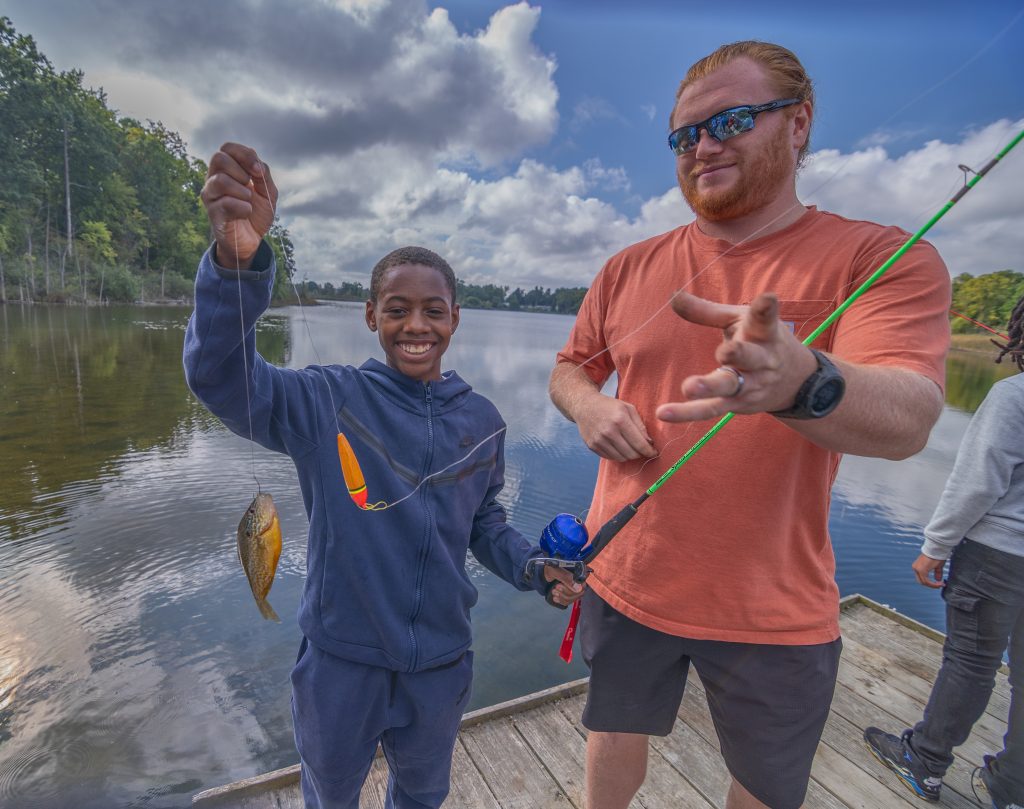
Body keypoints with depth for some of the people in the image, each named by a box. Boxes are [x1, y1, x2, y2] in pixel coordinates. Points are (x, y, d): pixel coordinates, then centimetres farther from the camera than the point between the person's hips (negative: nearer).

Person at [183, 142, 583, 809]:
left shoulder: (483, 421, -6)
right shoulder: (329, 402, -16)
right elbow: (223, 375, -32)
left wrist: (533, 568, -12)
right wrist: (238, 257, -48)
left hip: (442, 660, 3)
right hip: (341, 657, -2)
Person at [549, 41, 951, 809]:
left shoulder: (885, 257, -10)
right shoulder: (630, 268, 1)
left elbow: (908, 419, -24)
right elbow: (568, 368, 10)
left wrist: (802, 382, -46)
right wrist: (589, 405, -13)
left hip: (774, 615, -2)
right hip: (625, 586, 3)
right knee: (615, 746, 23)